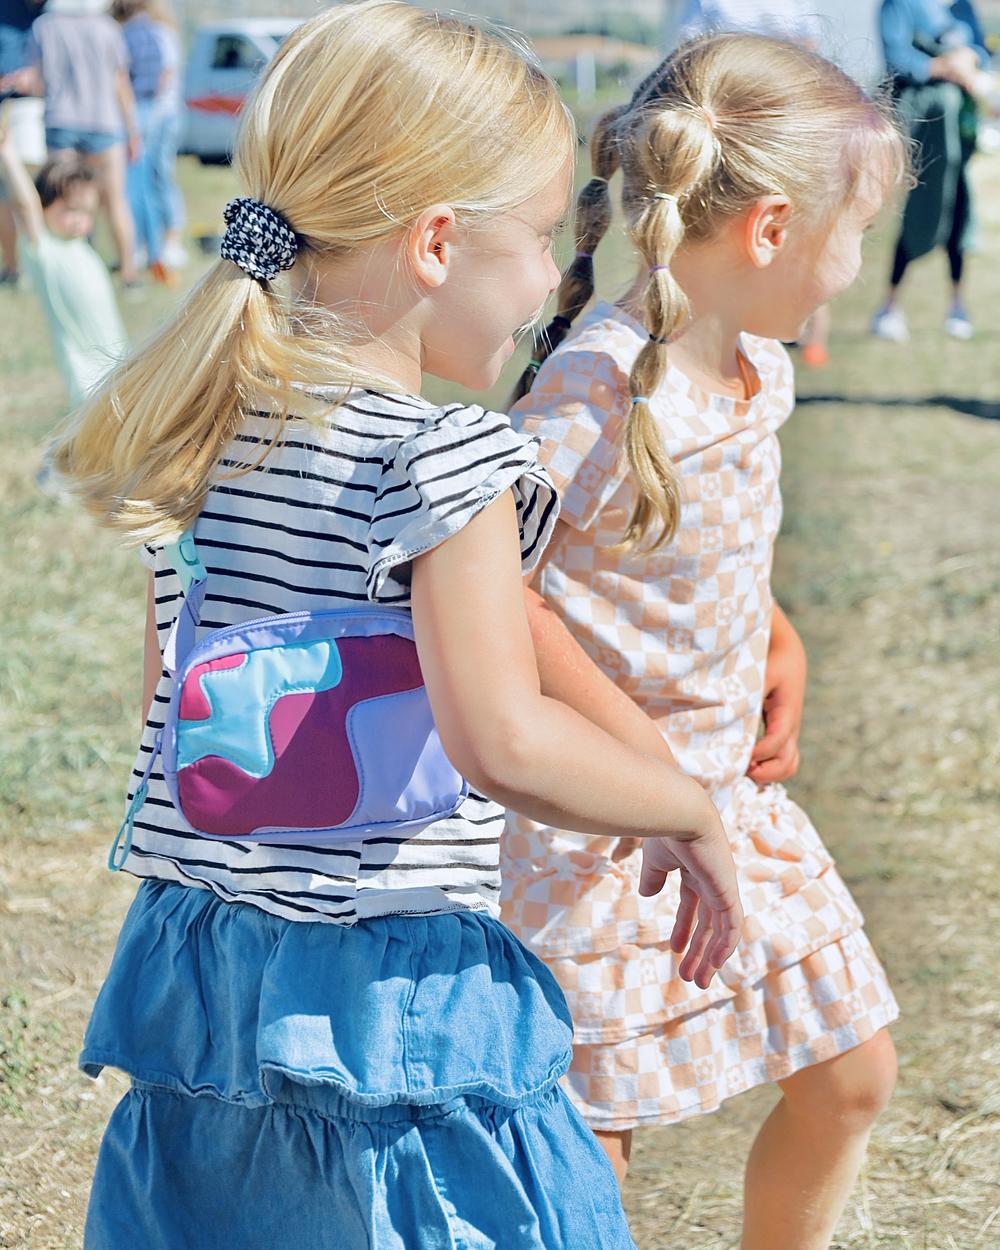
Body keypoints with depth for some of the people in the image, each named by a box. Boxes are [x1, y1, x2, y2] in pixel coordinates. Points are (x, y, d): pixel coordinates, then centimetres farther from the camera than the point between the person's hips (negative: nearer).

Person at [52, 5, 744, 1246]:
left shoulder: (198, 435, 7)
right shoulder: (441, 457, -16)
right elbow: (504, 742, -22)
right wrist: (691, 815, -8)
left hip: (188, 967, 7)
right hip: (386, 991, -7)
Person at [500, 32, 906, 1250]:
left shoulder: (759, 366, 2)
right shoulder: (598, 393, -26)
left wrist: (779, 647, 5)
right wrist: (643, 751, -23)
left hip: (730, 799, 9)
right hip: (596, 829, -8)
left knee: (849, 1077, 17)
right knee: (585, 1149, -4)